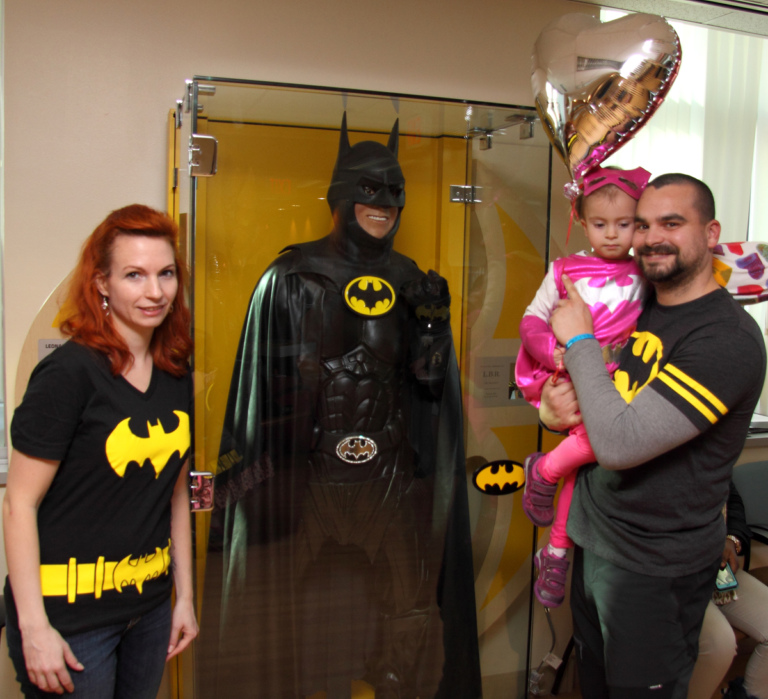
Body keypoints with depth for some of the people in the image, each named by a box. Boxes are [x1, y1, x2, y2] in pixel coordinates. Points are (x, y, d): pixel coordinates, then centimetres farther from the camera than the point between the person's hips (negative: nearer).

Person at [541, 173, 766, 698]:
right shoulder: (636, 310, 4)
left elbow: (620, 444, -30)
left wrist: (579, 340, -19)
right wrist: (552, 408, -13)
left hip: (656, 570, -7)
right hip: (593, 538, 7)